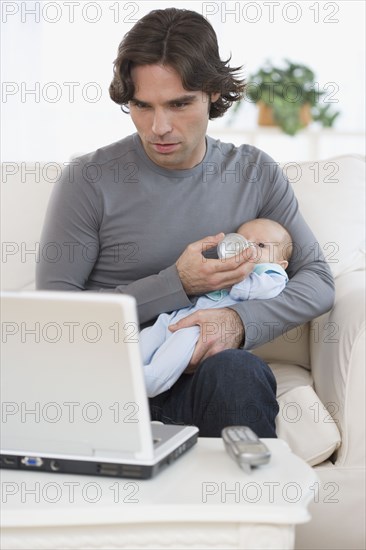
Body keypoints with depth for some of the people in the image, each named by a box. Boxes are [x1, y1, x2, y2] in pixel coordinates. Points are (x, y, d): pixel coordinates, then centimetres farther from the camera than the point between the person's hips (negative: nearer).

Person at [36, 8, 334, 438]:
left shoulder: (254, 173, 9)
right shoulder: (88, 181, -2)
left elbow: (318, 280, 9)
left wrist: (239, 321, -13)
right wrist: (176, 284, -12)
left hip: (209, 385, 2)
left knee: (238, 370, -34)